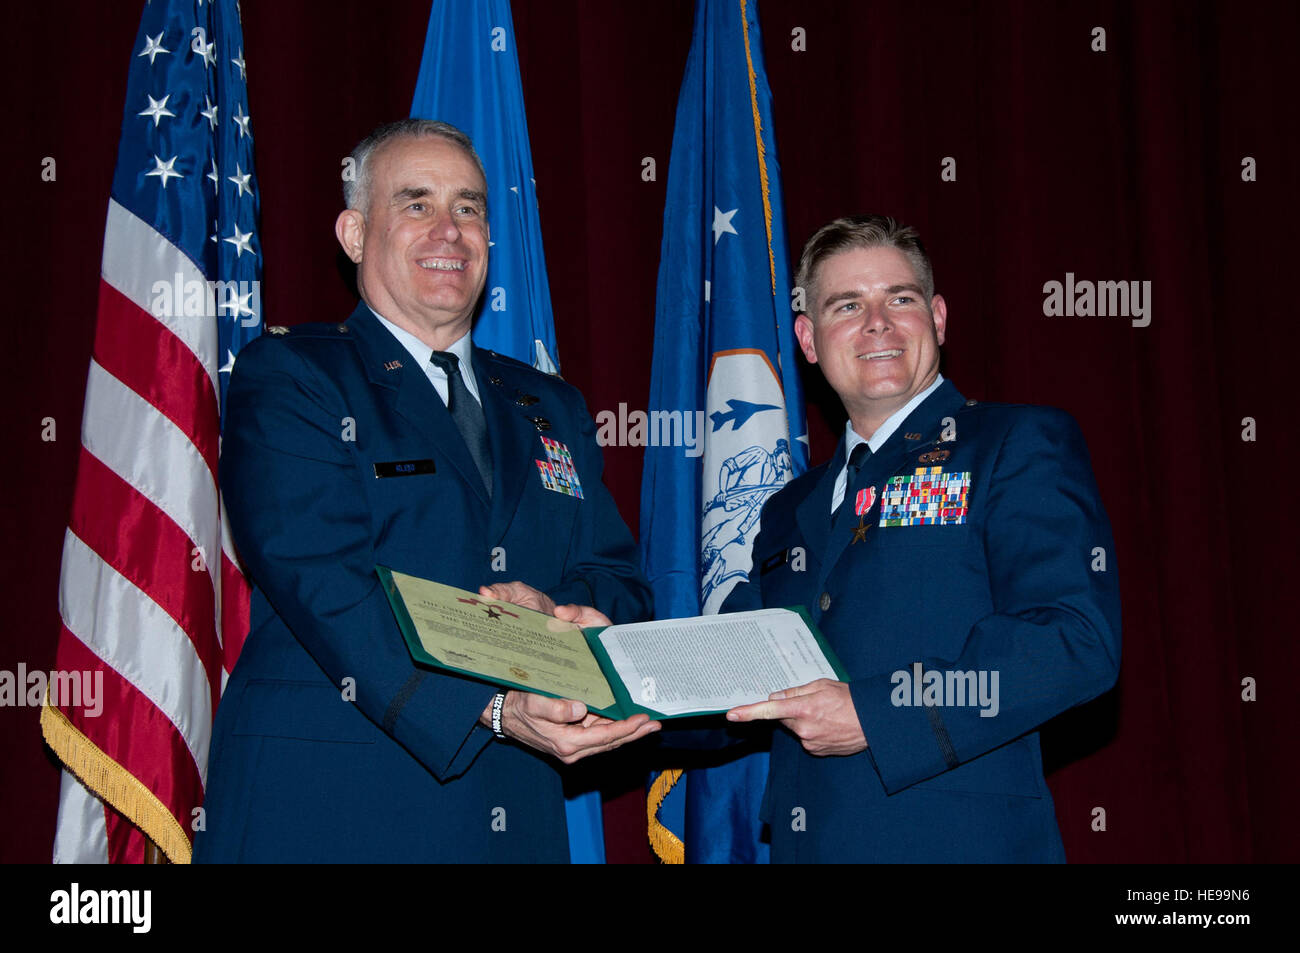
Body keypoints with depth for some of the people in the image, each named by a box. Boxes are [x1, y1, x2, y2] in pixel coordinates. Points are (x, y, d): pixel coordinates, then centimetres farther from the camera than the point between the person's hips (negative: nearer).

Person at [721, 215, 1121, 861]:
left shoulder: (1022, 444, -1)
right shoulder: (791, 511, 17)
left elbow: (1080, 642, -14)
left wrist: (875, 713, -18)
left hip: (961, 841, -5)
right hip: (803, 844, 5)